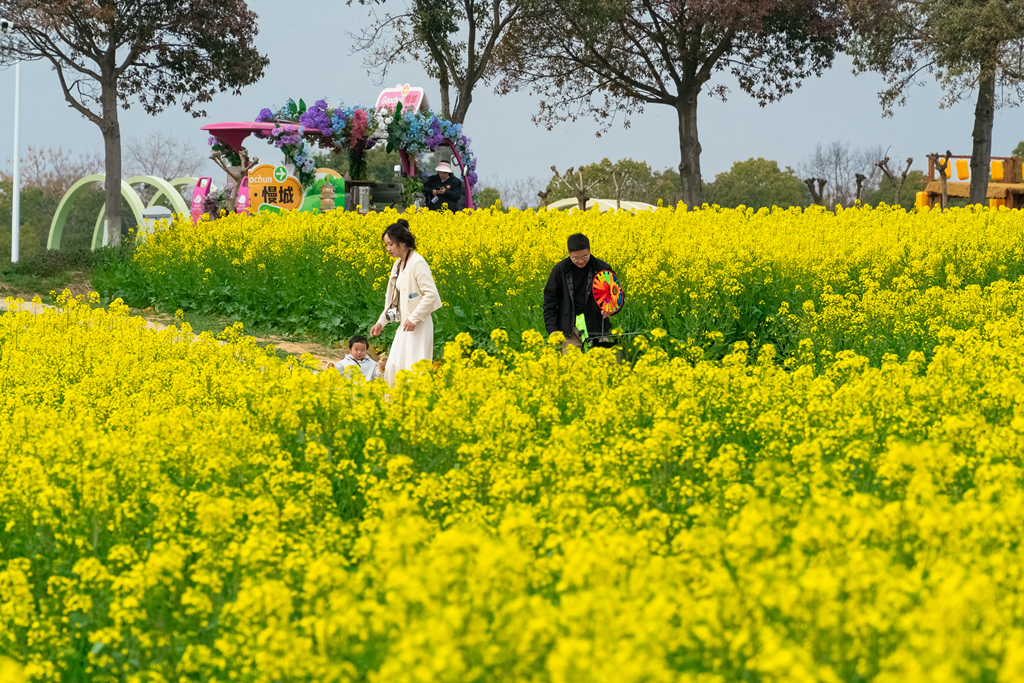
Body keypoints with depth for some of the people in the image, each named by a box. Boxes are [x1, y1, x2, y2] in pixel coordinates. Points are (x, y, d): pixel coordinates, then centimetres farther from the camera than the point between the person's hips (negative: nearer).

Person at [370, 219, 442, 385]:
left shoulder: (417, 262, -14)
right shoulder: (398, 265, 13)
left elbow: (431, 294, -19)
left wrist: (414, 319, -19)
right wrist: (381, 322, 15)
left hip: (418, 326, -9)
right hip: (404, 326, 9)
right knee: (393, 367, 8)